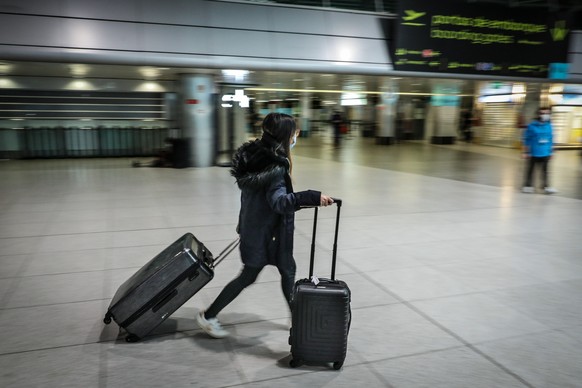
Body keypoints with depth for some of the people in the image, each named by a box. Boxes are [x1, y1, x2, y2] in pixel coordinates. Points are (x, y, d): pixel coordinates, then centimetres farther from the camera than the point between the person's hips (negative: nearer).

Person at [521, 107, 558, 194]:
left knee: (545, 170, 7)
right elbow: (526, 139, -4)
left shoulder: (549, 126, 3)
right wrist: (526, 152, -3)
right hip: (534, 153, -3)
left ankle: (546, 186, 13)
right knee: (530, 170, 8)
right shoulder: (532, 126, -9)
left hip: (545, 153, 3)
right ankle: (528, 185, 19)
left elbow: (551, 140, 12)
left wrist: (550, 151, 13)